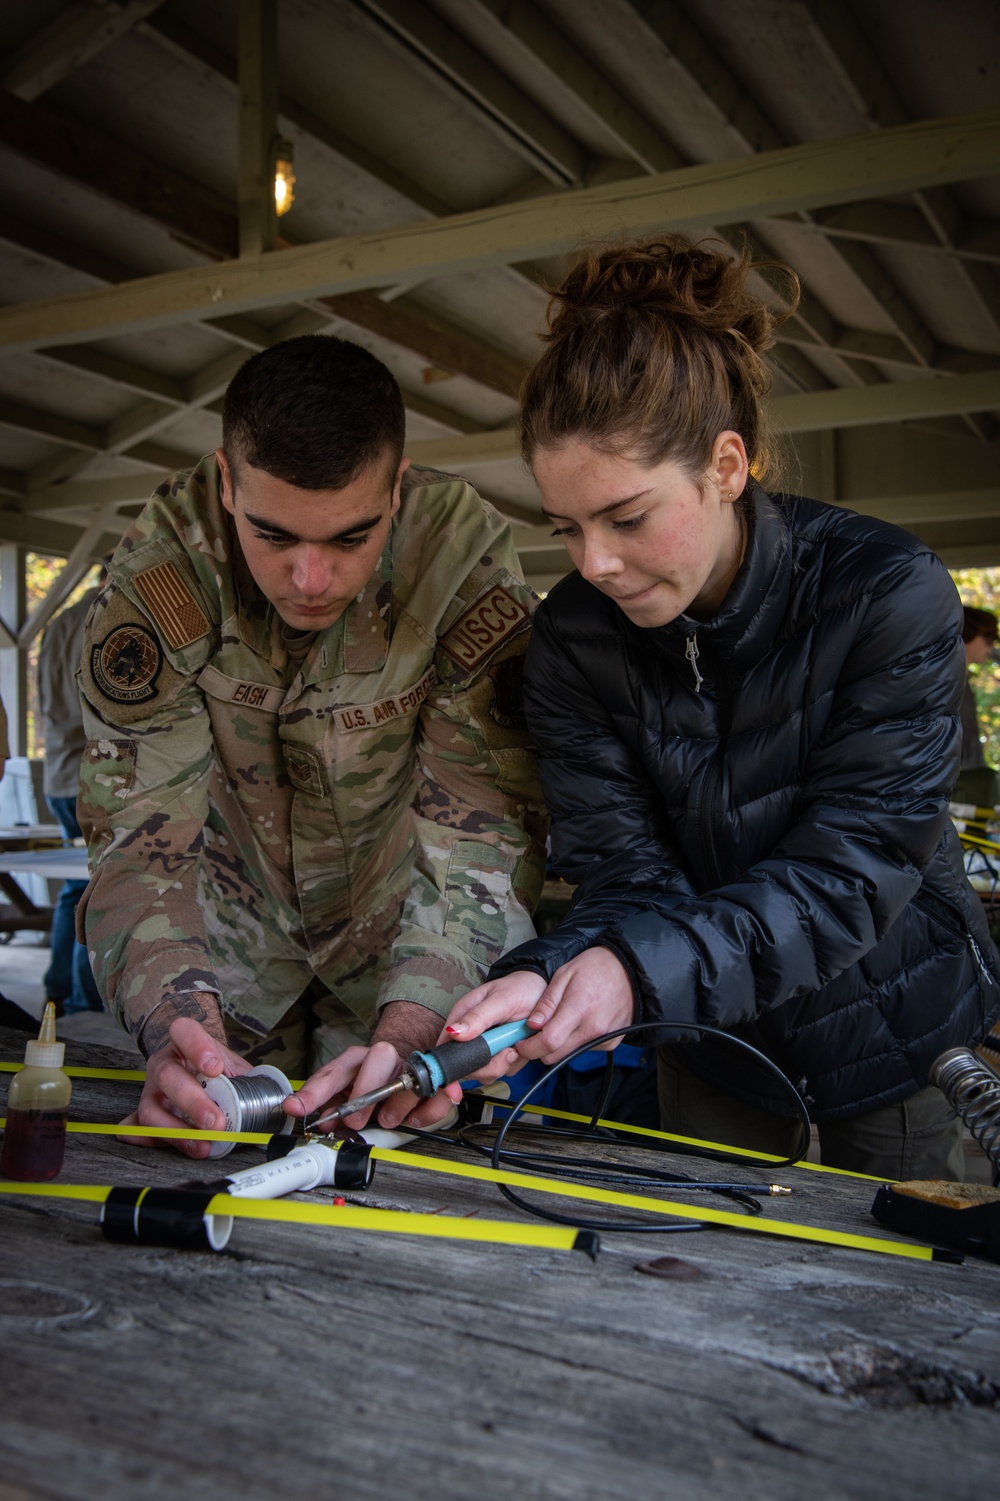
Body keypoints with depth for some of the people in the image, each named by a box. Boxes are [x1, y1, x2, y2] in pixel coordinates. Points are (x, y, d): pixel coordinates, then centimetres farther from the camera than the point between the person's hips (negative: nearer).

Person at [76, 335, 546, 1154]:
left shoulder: (465, 560, -27)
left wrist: (409, 1031, -43)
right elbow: (139, 824, -24)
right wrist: (177, 1021, -41)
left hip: (401, 939, -1)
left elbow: (480, 834, -28)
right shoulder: (161, 567, -23)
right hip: (238, 931, 1)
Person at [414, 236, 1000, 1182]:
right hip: (717, 1050, 2)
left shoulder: (889, 596, -24)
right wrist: (549, 976, -39)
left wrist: (638, 967, -42)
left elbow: (851, 874, -28)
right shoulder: (571, 639, -14)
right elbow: (624, 875, -17)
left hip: (904, 1042, -2)